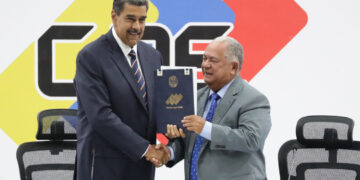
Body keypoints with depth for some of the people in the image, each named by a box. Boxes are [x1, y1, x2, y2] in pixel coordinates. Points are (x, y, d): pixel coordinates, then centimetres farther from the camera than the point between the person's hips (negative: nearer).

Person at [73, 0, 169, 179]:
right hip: (105, 165, -6)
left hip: (142, 165, 6)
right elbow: (100, 115, -18)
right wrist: (144, 148, -17)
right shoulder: (91, 57, -10)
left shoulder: (153, 56, 12)